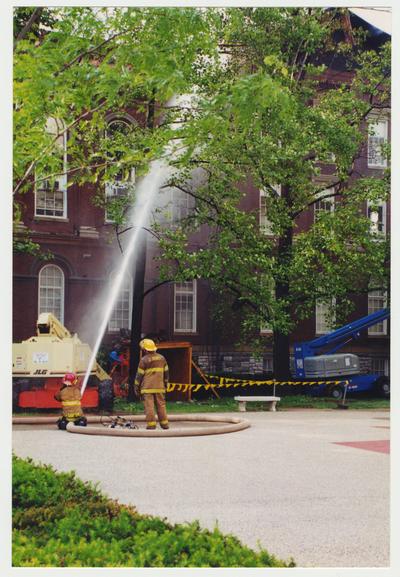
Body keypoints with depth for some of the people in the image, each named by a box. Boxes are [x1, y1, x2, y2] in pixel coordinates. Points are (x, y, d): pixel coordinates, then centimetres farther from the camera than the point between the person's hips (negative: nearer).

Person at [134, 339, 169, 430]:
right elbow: (166, 372, 14)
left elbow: (139, 375, -4)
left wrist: (136, 388, 5)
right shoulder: (161, 358, 9)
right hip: (159, 387, 4)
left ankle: (151, 424, -8)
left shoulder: (144, 360, -6)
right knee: (161, 405, 9)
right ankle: (164, 423, 10)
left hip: (147, 387, -4)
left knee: (149, 406, -4)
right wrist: (165, 384, 25)